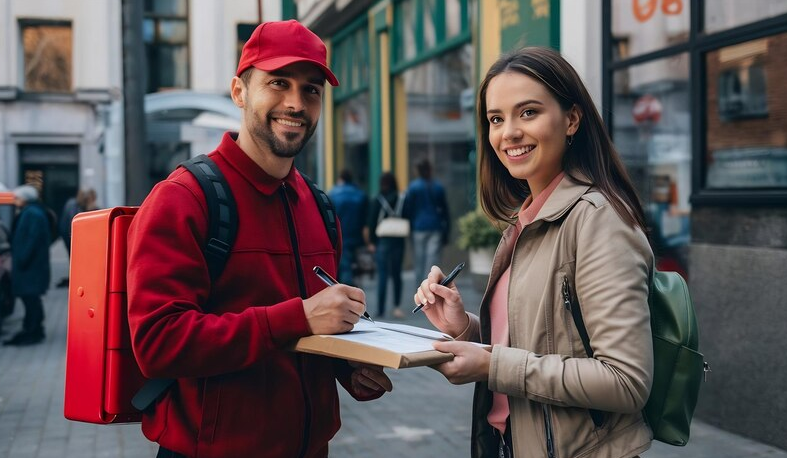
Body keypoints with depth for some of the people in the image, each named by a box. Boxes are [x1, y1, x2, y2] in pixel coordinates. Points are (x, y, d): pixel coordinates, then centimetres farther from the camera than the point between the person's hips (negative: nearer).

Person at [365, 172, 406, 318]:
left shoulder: (376, 201, -4)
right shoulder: (402, 200, 2)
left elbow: (371, 224, -5)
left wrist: (371, 242, 1)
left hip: (382, 241, -2)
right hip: (398, 240, 2)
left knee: (382, 275, 0)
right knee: (396, 274, 12)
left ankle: (381, 310, -1)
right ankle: (396, 306, 6)